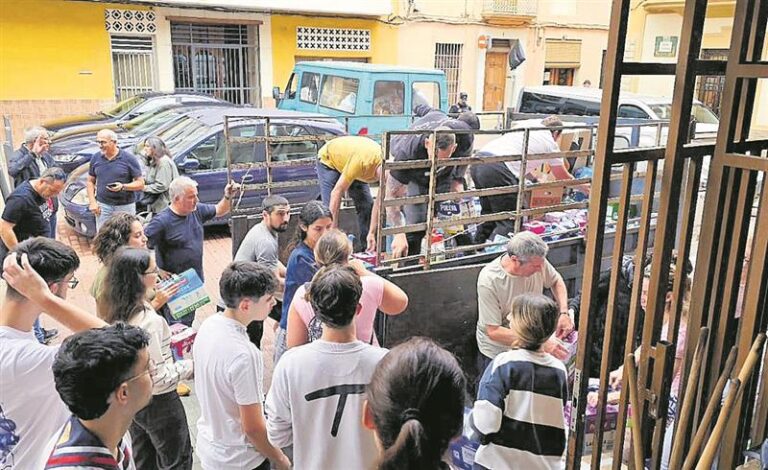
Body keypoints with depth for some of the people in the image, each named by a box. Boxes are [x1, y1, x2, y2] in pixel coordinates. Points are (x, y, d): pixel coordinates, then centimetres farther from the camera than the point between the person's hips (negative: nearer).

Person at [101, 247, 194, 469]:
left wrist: (166, 333, 8)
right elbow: (159, 379, -28)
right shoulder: (149, 321, -32)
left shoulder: (117, 312, -7)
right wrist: (189, 367, -14)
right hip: (157, 402, -8)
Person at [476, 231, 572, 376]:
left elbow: (556, 281, 6)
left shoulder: (537, 261, -17)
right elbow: (494, 332, -29)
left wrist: (564, 312, -12)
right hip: (497, 352, -4)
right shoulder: (488, 281, -31)